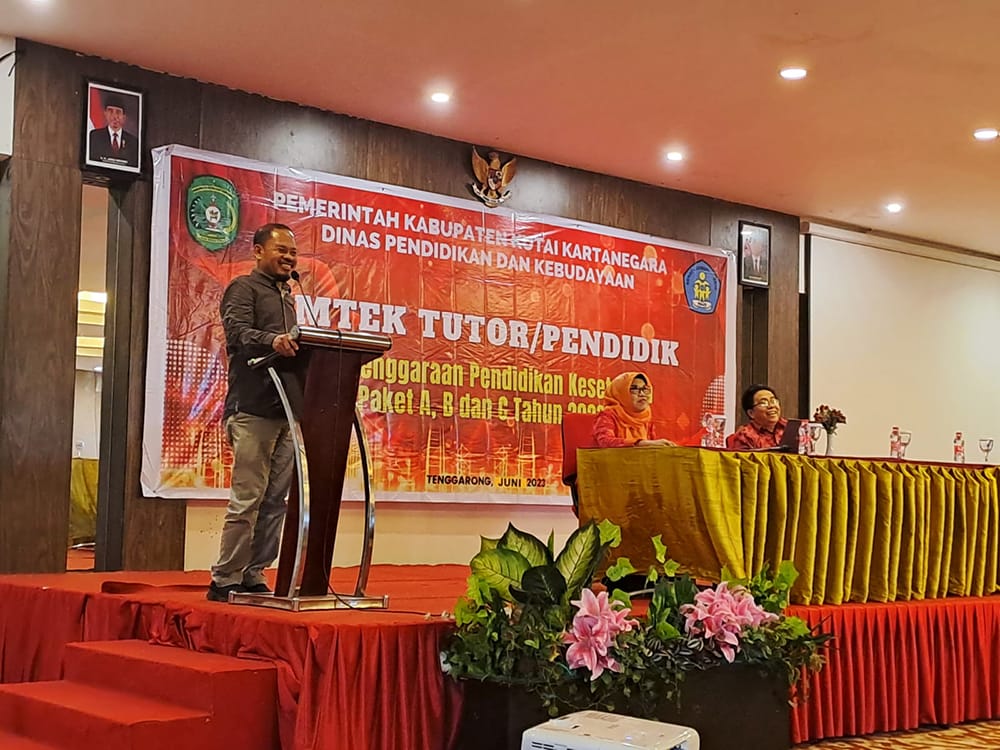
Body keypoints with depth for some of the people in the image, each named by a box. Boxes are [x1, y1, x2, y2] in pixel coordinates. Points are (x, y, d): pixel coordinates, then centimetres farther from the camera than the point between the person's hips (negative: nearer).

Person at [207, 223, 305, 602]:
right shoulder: (243, 288, 2)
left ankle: (253, 576, 11)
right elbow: (238, 332, -16)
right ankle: (225, 579, -3)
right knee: (247, 498, -9)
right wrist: (272, 340, -34)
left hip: (286, 411, 8)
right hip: (254, 410, -8)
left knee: (275, 500, 6)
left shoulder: (286, 296, 26)